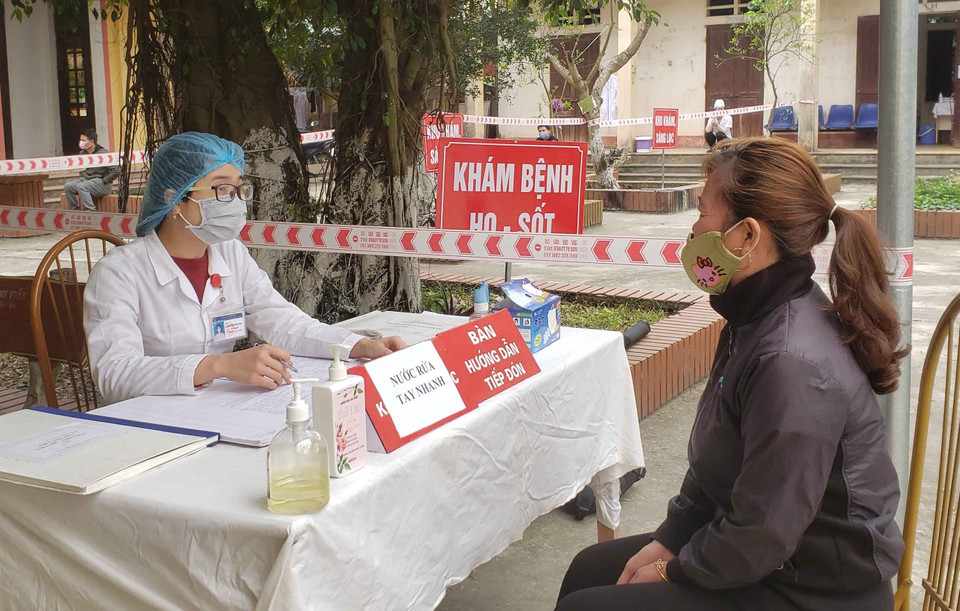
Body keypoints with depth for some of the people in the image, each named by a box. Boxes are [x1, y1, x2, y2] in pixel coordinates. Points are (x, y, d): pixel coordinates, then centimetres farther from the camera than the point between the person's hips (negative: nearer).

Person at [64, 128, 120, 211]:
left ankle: (91, 212, -28)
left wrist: (103, 181, -18)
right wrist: (82, 178, 9)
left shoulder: (103, 153, -15)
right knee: (67, 186, -9)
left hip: (102, 185, -8)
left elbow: (116, 171, -18)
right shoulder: (83, 153, 9)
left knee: (81, 186, -30)